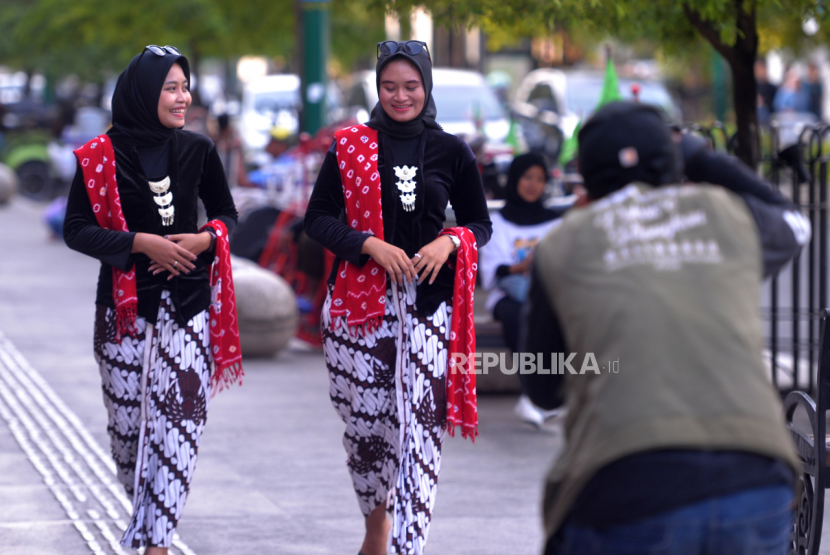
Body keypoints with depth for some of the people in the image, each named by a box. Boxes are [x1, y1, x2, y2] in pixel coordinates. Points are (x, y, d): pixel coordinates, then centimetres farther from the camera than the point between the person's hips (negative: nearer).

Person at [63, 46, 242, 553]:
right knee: (127, 418, 5)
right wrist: (142, 243, -16)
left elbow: (227, 214, 14)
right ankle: (147, 511, 31)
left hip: (187, 302, 1)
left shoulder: (198, 151, 4)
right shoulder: (101, 155, -4)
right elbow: (76, 229, -5)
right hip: (124, 304, -1)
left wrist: (205, 239, -8)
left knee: (181, 419, -10)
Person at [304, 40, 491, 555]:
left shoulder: (452, 152, 8)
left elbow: (481, 224, 13)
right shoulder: (349, 147, 6)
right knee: (366, 419, 5)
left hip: (429, 303, 0)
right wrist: (371, 246, -12)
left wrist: (449, 243, -8)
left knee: (422, 425, -11)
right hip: (361, 300, 0)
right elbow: (318, 218, 3)